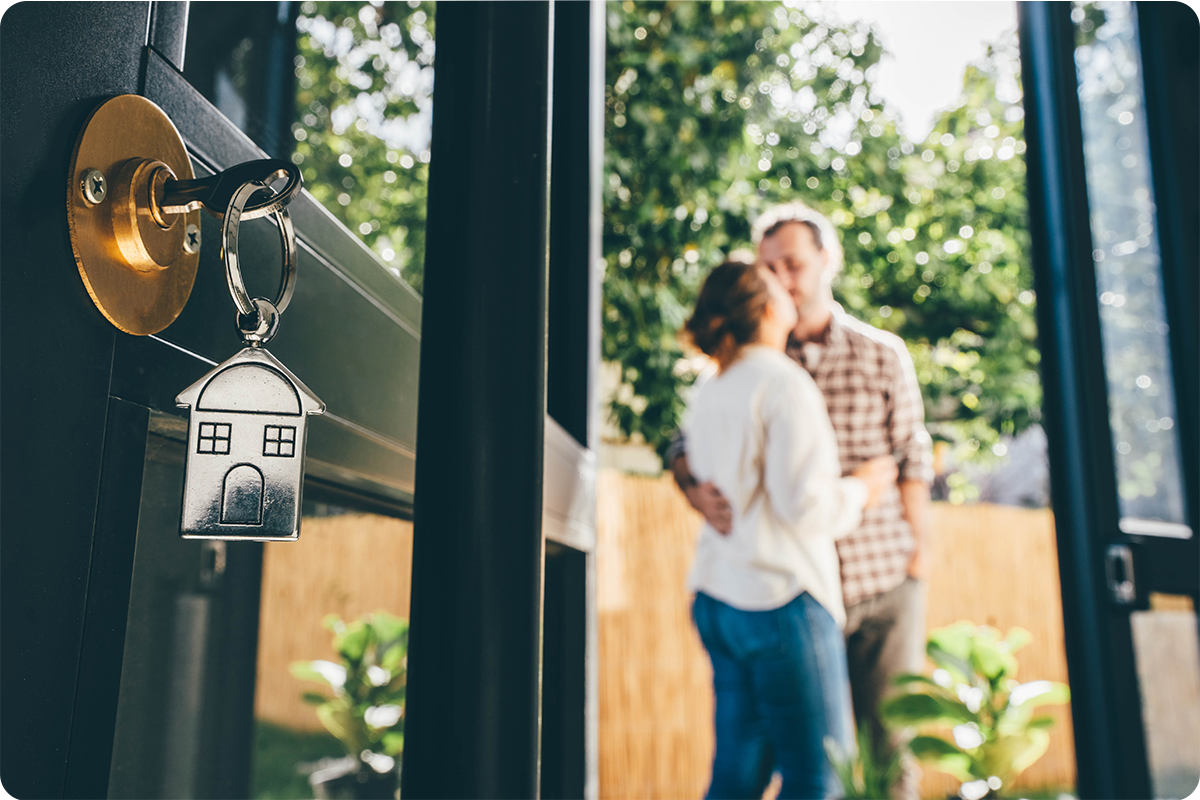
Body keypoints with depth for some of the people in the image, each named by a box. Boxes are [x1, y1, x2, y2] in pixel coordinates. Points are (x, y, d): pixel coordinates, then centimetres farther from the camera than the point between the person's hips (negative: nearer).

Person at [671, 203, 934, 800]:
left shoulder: (883, 354, 3)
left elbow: (912, 465, 4)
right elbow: (684, 446, 7)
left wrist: (916, 561, 1)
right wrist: (695, 488, -15)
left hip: (884, 590, 0)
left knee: (891, 743, 8)